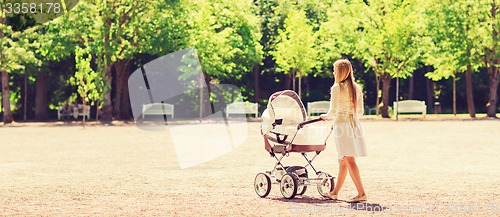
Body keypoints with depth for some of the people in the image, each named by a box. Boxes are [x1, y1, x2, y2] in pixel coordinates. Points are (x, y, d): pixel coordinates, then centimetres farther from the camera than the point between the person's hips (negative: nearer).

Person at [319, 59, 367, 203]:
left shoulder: (337, 88, -8)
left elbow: (333, 110, -10)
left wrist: (326, 116, 10)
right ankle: (335, 192, 24)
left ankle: (361, 193, -16)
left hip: (341, 124, -7)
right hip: (355, 124, 7)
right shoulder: (357, 88, 11)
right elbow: (360, 111, 14)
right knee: (342, 161, 14)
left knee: (349, 160, -9)